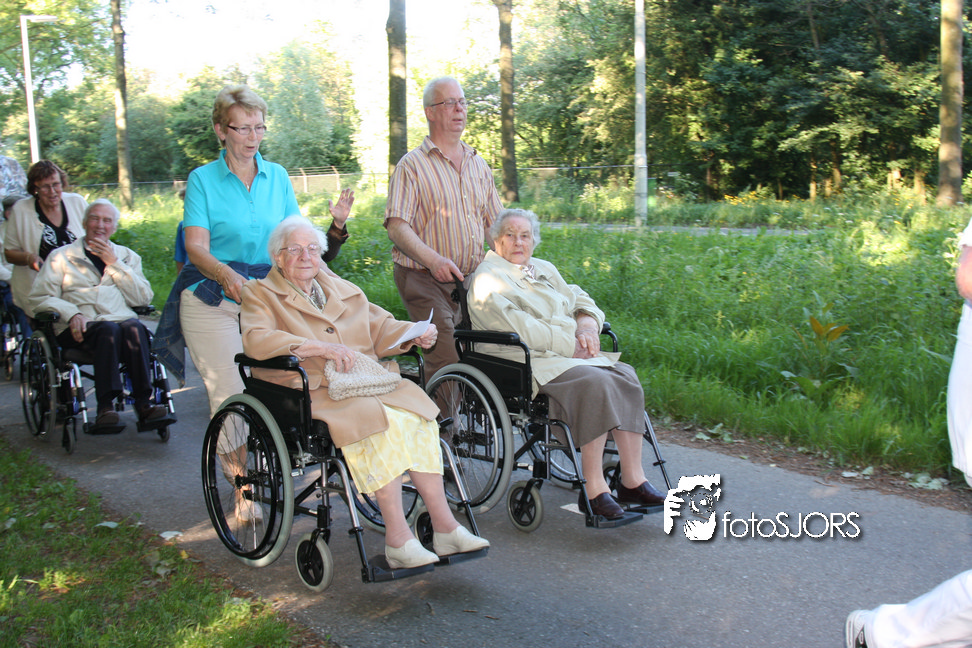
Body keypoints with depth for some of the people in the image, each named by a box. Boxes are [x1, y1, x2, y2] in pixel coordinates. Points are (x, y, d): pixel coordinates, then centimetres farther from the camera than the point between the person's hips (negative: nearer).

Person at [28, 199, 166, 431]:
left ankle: (143, 402, -37)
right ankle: (105, 406, -40)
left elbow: (143, 298, 8)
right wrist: (72, 313, -13)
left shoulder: (127, 256, 24)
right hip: (79, 328, -1)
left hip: (122, 318, 2)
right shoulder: (61, 256, 19)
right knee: (109, 330, -35)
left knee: (134, 328, -34)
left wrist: (114, 263, 1)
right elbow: (40, 297, 6)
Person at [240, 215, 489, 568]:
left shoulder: (343, 290, 25)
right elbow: (256, 340, -11)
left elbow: (380, 327, 21)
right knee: (382, 421, -32)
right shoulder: (261, 295, 9)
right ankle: (397, 538, -29)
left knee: (418, 412, -23)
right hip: (315, 390, -5)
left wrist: (415, 334, -1)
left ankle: (444, 525, -23)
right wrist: (320, 347, -20)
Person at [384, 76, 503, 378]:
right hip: (425, 282, -5)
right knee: (447, 363, -15)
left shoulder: (478, 165, 18)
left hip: (473, 282, 6)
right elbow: (396, 227, -10)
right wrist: (433, 259, -26)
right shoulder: (412, 165, 0)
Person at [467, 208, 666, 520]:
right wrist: (569, 346, -14)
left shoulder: (544, 269, 25)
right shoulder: (488, 278, -1)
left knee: (624, 376, -19)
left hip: (572, 354, 8)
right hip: (527, 361, -8)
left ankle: (633, 480, -19)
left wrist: (587, 326, -1)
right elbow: (518, 328, -14)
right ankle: (594, 490, -29)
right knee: (593, 383, -32)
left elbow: (580, 300, 23)